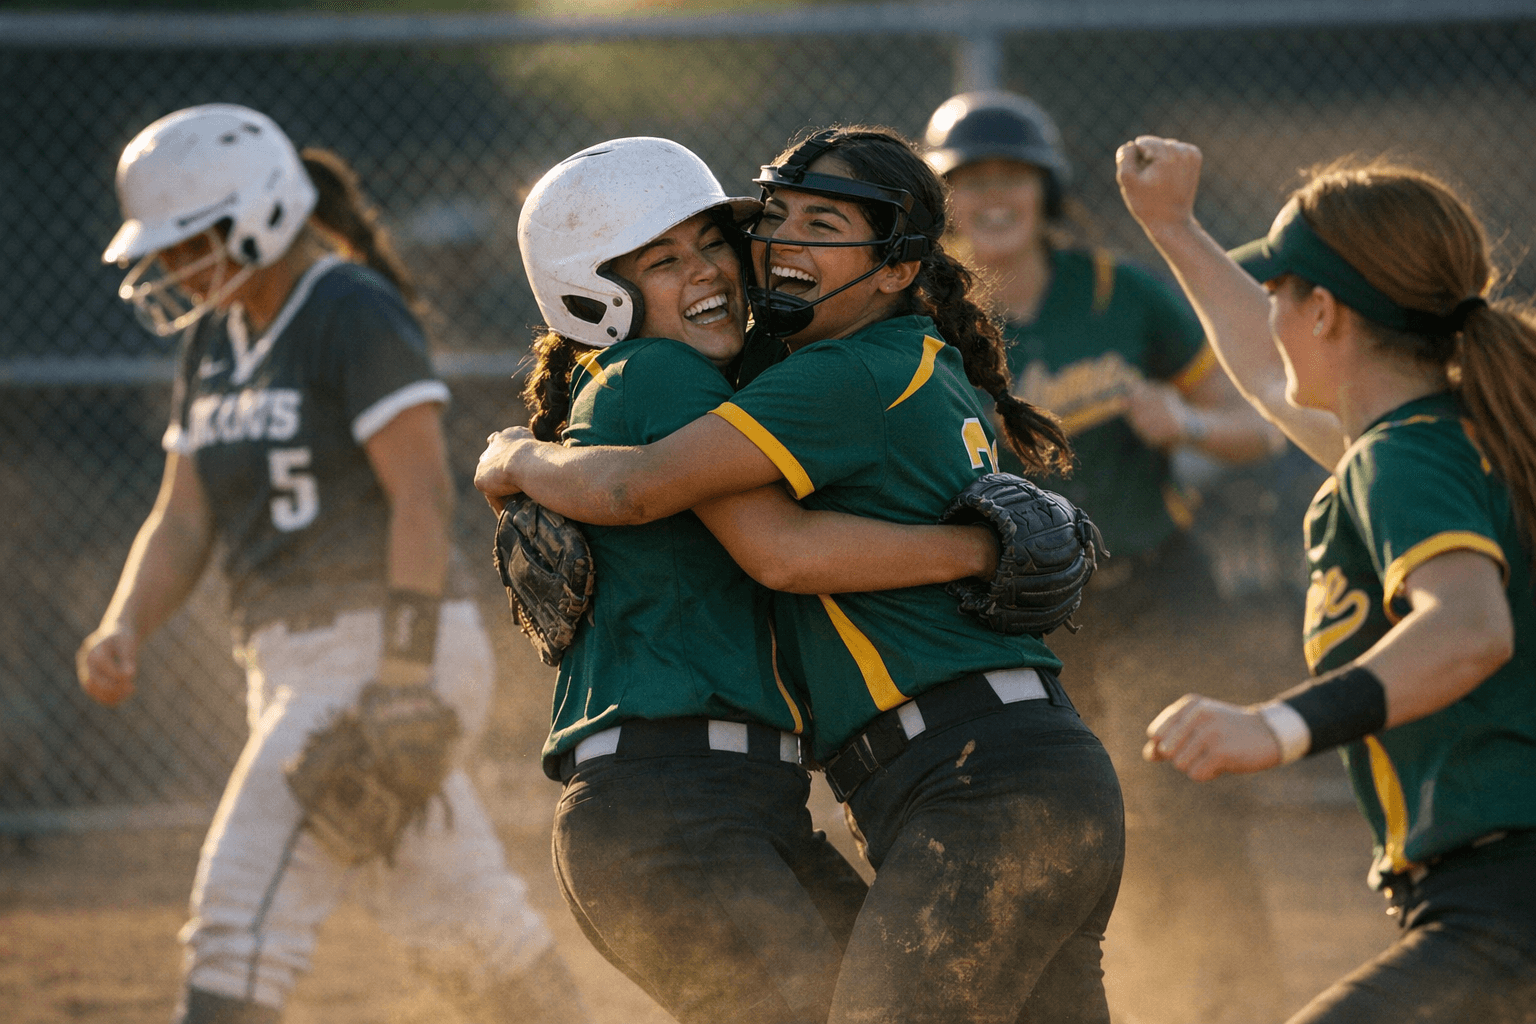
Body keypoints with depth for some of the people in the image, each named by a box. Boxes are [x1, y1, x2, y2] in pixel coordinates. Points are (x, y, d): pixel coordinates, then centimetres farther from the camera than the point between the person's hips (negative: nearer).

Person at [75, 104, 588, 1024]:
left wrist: (403, 677, -24)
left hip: (380, 646, -9)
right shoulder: (216, 337, 15)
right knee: (457, 920, 15)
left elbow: (423, 493, -17)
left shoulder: (353, 312, -11)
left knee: (246, 906, -14)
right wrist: (126, 628, -6)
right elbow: (184, 519, 14)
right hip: (296, 663, 9)